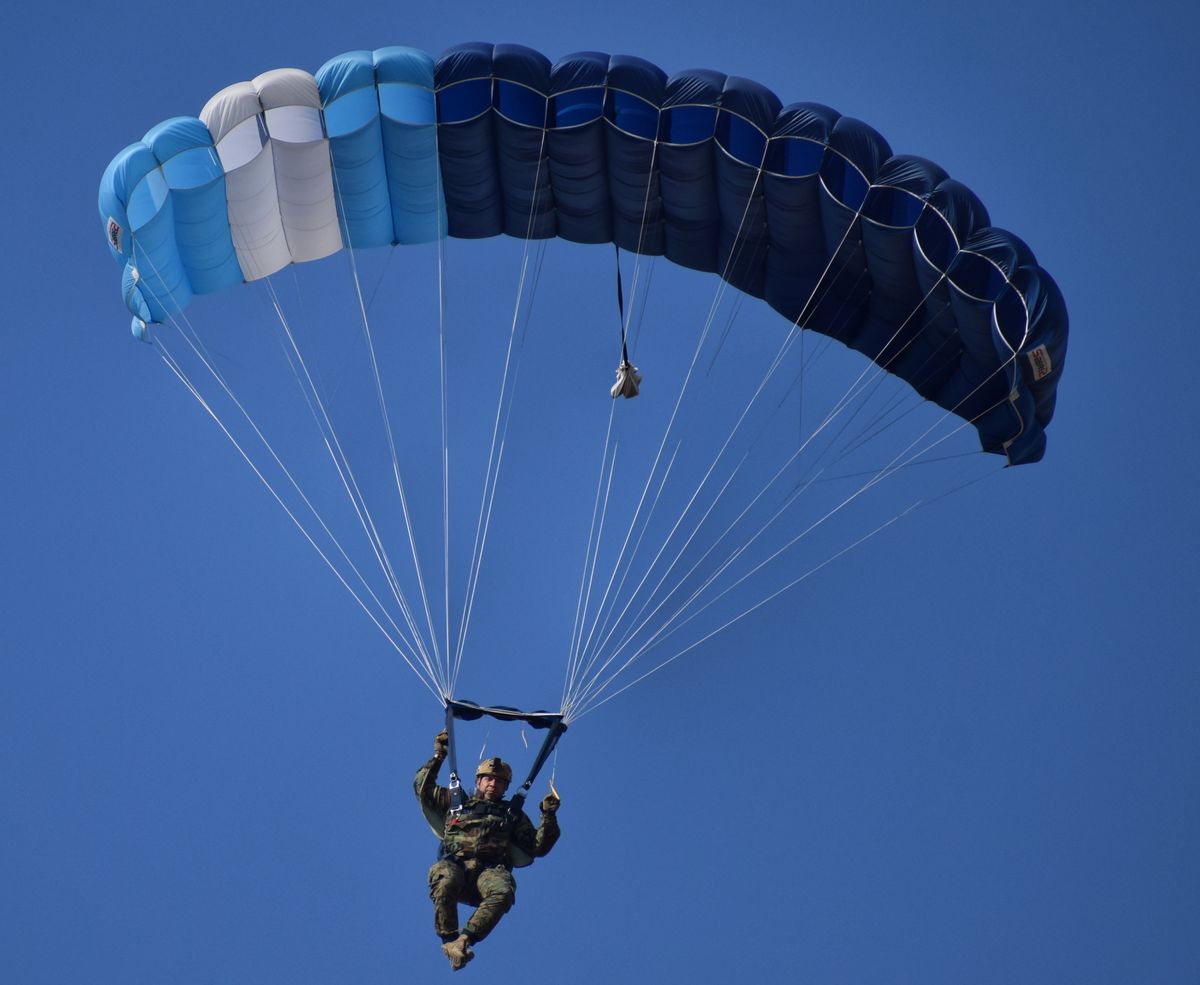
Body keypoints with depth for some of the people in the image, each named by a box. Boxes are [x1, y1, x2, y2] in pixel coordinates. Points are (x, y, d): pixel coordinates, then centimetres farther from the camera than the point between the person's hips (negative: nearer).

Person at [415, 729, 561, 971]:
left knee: (503, 891, -37)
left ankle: (464, 939, -45)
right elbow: (423, 787, 26)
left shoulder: (513, 813, 28)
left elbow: (538, 847, 21)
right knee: (444, 879, -39)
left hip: (491, 870, 0)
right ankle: (449, 939, -35)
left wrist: (548, 818, 7)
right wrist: (439, 756, 20)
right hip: (455, 864, 0)